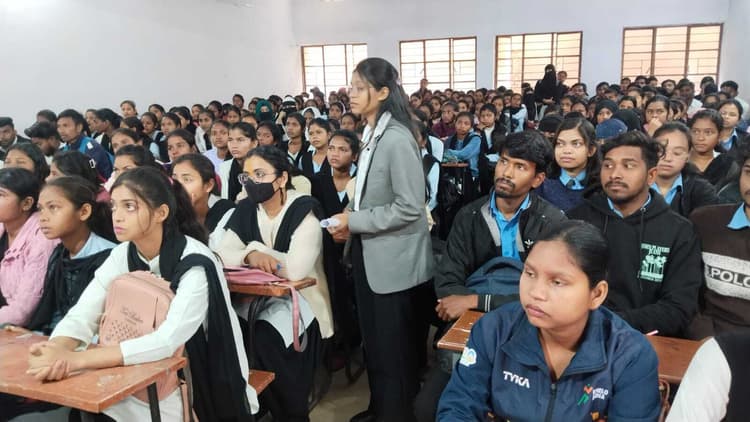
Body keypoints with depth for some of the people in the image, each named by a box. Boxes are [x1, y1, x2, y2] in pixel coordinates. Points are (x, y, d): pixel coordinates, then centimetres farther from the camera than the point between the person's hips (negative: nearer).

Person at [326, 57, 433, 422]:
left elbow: (410, 208, -24)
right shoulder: (370, 135, 7)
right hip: (370, 254, 9)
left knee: (393, 345, 8)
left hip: (393, 259, -9)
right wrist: (350, 223, 0)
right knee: (373, 339, 21)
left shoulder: (397, 140, -21)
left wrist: (354, 221, -19)